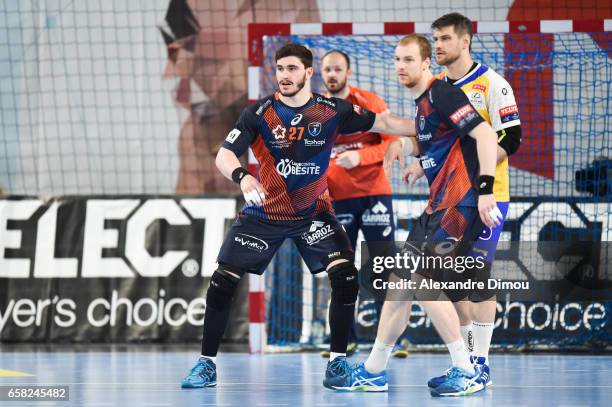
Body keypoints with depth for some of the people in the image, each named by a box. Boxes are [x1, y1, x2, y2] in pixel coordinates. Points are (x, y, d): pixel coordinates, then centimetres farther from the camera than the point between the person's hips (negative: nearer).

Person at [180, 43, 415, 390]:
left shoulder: (333, 111, -8)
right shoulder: (258, 113, -11)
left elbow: (381, 123, 1)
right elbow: (224, 154, -17)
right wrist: (242, 176, -38)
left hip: (314, 213, 0)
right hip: (264, 213, 0)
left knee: (346, 277, -18)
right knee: (222, 282, -7)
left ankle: (339, 360, -2)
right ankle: (207, 364, 8)